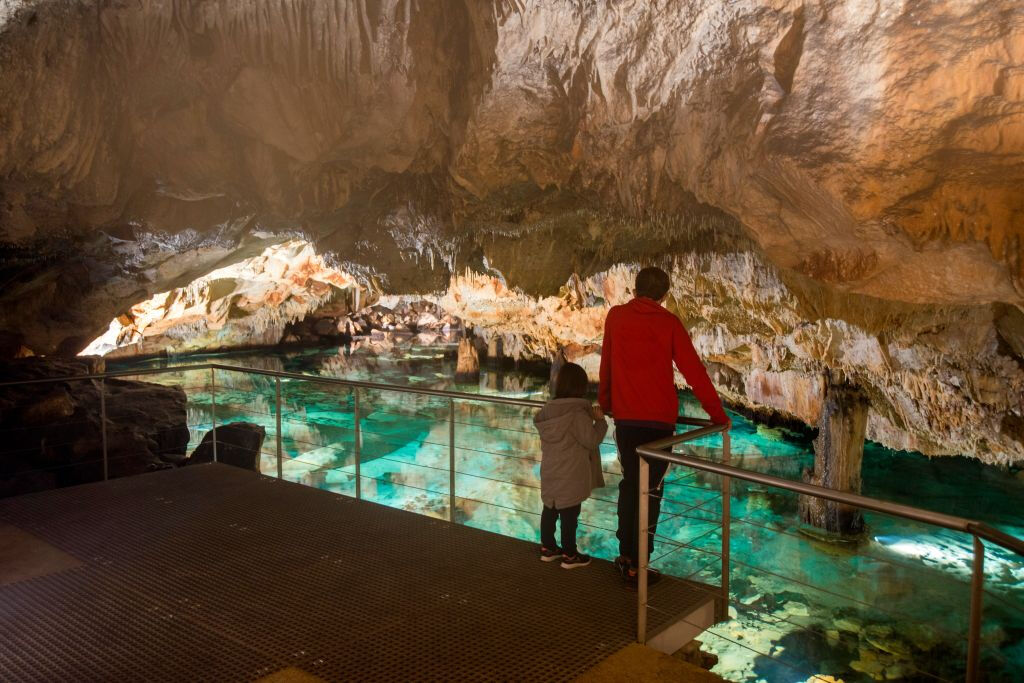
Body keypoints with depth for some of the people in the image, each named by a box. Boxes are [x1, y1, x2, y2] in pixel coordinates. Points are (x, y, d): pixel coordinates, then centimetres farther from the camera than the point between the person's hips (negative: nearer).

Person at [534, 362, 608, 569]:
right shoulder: (578, 413, -20)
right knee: (570, 515, 3)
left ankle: (548, 548, 30)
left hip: (550, 473, 7)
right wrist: (600, 420, -3)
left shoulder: (549, 410, 3)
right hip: (570, 477, -7)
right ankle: (569, 556, 12)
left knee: (550, 510, 17)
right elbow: (591, 440, -18)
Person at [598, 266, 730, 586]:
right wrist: (718, 415, 4)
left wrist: (605, 402, 25)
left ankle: (625, 555, 22)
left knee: (629, 482, 18)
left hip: (624, 417, 3)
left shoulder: (615, 316, 4)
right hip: (659, 419, -3)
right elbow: (694, 372, -4)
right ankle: (637, 566, 6)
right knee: (650, 490, 4)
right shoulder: (669, 323, -4)